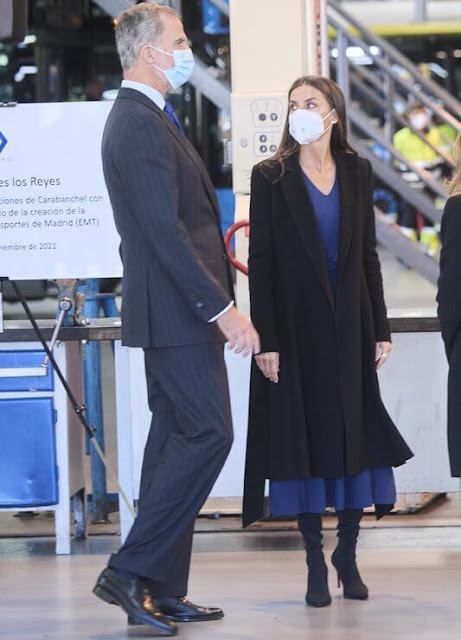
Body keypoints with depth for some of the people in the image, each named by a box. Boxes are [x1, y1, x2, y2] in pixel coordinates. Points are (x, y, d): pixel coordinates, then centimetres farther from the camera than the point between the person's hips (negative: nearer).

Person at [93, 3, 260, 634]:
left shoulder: (148, 119, 17)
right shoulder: (139, 126, -17)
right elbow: (164, 232, -23)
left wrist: (216, 261, 19)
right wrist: (221, 307, -24)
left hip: (178, 311, 11)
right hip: (177, 312, -11)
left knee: (176, 440, 11)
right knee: (208, 434, -11)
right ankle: (131, 571, -9)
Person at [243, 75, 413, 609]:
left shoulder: (356, 173, 8)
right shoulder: (271, 177, -1)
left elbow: (368, 255, 10)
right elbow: (260, 262, -4)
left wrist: (380, 328, 5)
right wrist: (266, 339, -11)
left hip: (349, 327, 3)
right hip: (296, 330, -3)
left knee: (355, 438, 4)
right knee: (305, 440, 1)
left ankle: (347, 554, 16)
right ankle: (315, 564, 8)